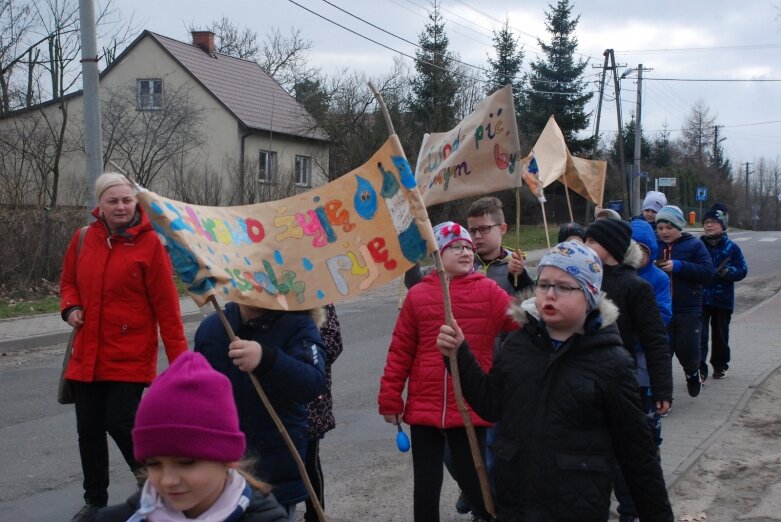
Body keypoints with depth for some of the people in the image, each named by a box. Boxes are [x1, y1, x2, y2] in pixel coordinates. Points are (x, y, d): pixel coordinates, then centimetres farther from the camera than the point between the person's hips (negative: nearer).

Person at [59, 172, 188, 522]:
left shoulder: (149, 243, -9)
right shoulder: (83, 238, 3)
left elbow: (165, 304, -10)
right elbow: (68, 281, 19)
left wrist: (178, 356, -11)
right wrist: (71, 307, -3)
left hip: (130, 357, -5)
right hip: (87, 354, 5)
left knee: (120, 424, -10)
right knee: (88, 429, 11)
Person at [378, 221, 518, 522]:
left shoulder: (488, 291, -1)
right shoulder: (418, 294, 2)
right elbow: (401, 351, 3)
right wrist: (390, 399, 3)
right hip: (423, 408, 2)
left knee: (473, 485, 5)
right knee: (425, 486, 11)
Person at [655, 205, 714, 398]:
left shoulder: (694, 245, -2)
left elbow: (707, 271, -11)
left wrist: (679, 266, -20)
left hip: (688, 309, -2)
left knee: (687, 349, 0)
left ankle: (692, 373, 34)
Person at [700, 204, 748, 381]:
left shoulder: (731, 248, -1)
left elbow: (742, 270, -2)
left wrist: (728, 272, -21)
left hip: (723, 300, 1)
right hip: (700, 298, -1)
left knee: (720, 335, 14)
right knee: (700, 334, -9)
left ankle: (720, 366, 32)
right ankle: (699, 369, -8)